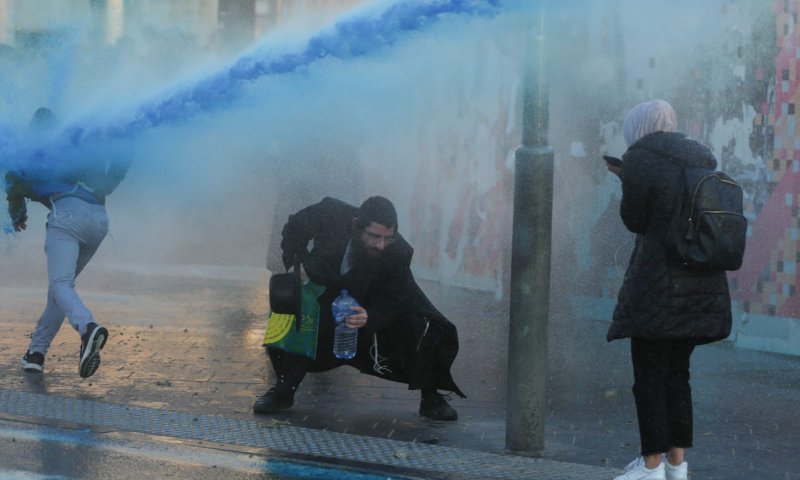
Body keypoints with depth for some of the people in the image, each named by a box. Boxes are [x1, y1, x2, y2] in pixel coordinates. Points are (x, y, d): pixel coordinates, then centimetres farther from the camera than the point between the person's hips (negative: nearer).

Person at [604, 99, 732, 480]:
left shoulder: (641, 157, -8)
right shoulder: (698, 159, 12)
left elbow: (634, 220, -4)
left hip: (660, 286, -7)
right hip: (703, 287, 7)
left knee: (650, 377, 0)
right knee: (677, 374, 16)